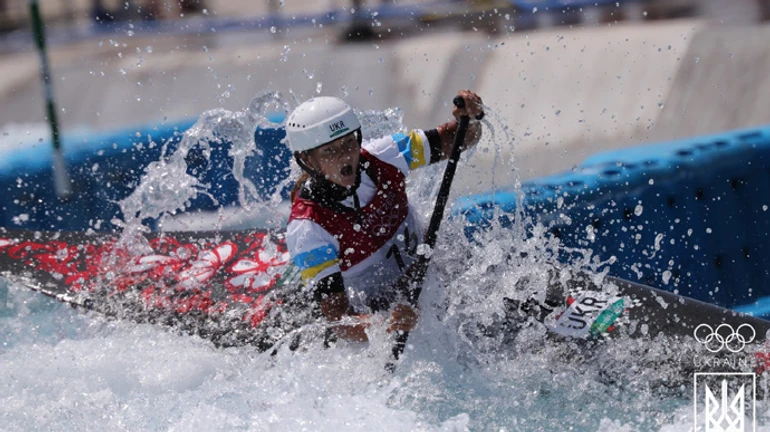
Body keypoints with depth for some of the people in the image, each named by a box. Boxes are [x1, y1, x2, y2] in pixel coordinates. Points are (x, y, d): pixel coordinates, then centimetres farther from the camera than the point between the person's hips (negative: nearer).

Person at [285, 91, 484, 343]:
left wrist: (470, 119, -27)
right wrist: (386, 326, -51)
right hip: (371, 317, -4)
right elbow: (338, 321, -31)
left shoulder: (380, 157, -16)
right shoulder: (306, 229, -27)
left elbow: (455, 139, -3)